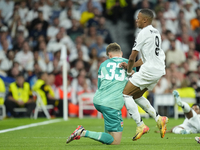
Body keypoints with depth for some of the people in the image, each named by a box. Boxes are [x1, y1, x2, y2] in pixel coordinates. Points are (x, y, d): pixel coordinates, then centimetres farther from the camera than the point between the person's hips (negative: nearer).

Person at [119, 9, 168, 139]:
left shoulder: (144, 33, -10)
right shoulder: (156, 32, 19)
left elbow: (132, 57, -9)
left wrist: (129, 71, 9)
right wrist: (129, 65, 12)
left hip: (149, 70, -9)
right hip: (159, 70, 9)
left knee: (125, 94, -3)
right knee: (136, 95, 21)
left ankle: (140, 125, -9)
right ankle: (159, 119, 13)